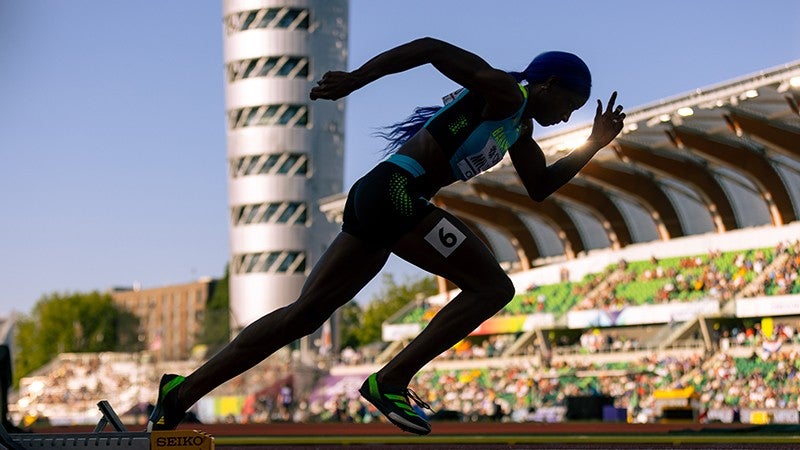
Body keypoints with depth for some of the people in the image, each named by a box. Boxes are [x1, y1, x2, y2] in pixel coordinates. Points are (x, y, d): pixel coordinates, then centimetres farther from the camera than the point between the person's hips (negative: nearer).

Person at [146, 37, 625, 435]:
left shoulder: (520, 127, 25)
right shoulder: (503, 92, -4)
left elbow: (540, 187, 33)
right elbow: (431, 47, -13)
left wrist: (593, 145, 24)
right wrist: (355, 79, -19)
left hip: (374, 202, 10)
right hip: (395, 191, -10)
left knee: (303, 315, 7)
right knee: (493, 287, -5)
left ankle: (185, 391, 5)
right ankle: (391, 381, -9)